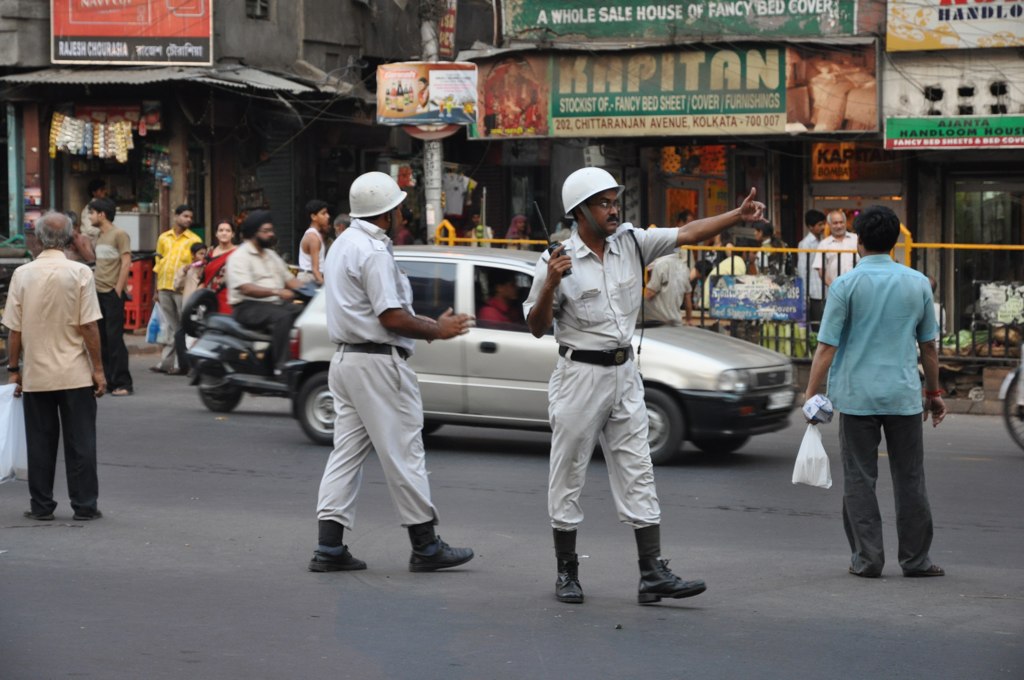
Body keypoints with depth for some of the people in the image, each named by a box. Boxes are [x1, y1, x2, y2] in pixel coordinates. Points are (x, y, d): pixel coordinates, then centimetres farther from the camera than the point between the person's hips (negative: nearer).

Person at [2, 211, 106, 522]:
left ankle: (41, 506, 13)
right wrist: (98, 369, -2)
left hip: (35, 375, 2)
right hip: (75, 374, -2)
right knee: (80, 442, 5)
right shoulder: (79, 273, -9)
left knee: (40, 442, 9)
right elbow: (89, 326, -9)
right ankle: (84, 506, 6)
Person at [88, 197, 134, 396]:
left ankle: (122, 384, -4)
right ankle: (106, 380, 14)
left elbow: (126, 264, -13)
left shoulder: (119, 235, -8)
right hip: (98, 294, 8)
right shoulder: (99, 237, 15)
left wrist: (117, 291, -14)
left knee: (114, 339, -8)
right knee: (101, 340, 9)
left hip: (112, 294, -8)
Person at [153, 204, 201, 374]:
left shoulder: (194, 239, 1)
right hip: (164, 287, 4)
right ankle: (166, 362, 15)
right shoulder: (163, 238, 12)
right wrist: (156, 289, 13)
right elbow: (158, 264, 16)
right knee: (168, 327, 10)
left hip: (183, 288, -4)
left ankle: (181, 363, 0)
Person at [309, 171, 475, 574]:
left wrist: (425, 326, 13)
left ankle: (329, 547, 4)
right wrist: (437, 330, -7)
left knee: (347, 450, 8)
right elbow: (392, 317, -20)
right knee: (403, 453, -2)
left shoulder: (345, 245, 16)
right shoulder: (374, 252, -16)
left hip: (345, 357, 10)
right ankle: (425, 546, 4)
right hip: (377, 362, -10)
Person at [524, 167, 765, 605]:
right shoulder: (557, 260, -9)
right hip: (580, 375, -5)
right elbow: (537, 328, -6)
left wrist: (737, 216, -14)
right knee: (568, 476, 3)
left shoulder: (632, 243, 4)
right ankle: (567, 573, 15)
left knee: (637, 474, 2)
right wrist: (550, 285, -23)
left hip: (624, 374, 5)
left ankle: (653, 574, 1)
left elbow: (686, 234, -2)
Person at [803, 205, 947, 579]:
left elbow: (826, 346, -8)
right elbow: (928, 345, 10)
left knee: (859, 478, 5)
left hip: (857, 395, -2)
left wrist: (811, 394, -4)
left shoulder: (847, 284, -5)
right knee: (909, 478, 8)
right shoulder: (918, 283, 5)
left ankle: (867, 558, 4)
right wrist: (933, 392, 21)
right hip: (904, 395, 2)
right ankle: (915, 559, 12)